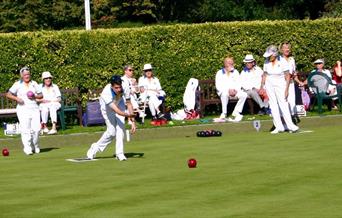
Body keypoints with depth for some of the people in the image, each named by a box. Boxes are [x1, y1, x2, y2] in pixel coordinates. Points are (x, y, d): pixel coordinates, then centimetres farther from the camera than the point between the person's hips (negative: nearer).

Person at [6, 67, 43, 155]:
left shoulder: (34, 84, 14)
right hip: (23, 109, -3)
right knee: (25, 129, -13)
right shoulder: (18, 84, 4)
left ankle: (35, 146, 14)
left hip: (34, 109, 3)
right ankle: (27, 148, -11)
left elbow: (41, 95, 17)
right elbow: (8, 94, 1)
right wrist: (17, 98, -15)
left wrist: (35, 96, -4)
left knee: (36, 128, -7)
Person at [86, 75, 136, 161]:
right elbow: (116, 110, -47)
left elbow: (129, 104, -20)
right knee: (111, 132, -4)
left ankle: (119, 153, -7)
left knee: (120, 127, -14)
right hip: (107, 108, -3)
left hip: (119, 103, 3)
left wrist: (133, 121, -25)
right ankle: (96, 147, 20)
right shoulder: (106, 93, -43)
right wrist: (127, 115, -65)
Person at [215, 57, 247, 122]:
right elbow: (218, 86, -6)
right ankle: (224, 113, -31)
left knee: (244, 95, -23)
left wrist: (235, 90, -13)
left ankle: (236, 112, -15)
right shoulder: (220, 73, 2)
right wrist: (228, 90, -19)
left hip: (234, 91, 4)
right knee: (225, 94, -40)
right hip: (223, 91, -4)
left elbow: (238, 83, 10)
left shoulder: (235, 72, 15)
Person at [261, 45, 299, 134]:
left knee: (283, 105, -12)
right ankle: (279, 127, 3)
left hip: (280, 84, -4)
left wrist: (286, 89, -13)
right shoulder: (267, 62, 1)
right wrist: (261, 87, 6)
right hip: (269, 85, 4)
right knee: (273, 106, 1)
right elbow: (265, 75, 10)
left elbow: (287, 76, -9)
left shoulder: (282, 62, -11)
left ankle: (290, 125, -7)